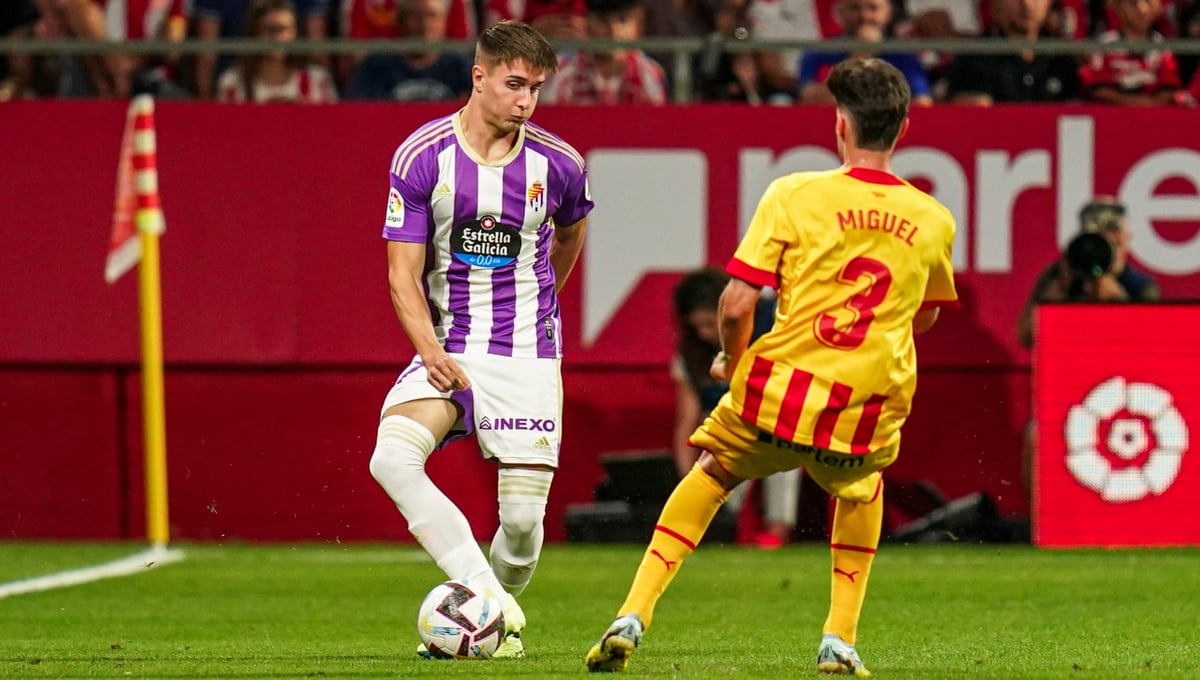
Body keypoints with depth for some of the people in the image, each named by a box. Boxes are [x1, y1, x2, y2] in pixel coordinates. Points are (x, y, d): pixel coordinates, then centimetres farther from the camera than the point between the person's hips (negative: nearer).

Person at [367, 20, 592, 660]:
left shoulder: (559, 164, -2)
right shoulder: (421, 157, -6)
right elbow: (404, 274, -6)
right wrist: (434, 354, -21)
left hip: (528, 353, 0)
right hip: (449, 347, 0)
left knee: (524, 515, -8)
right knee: (392, 458, -27)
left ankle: (495, 626, 21)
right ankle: (489, 596, -29)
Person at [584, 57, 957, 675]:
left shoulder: (795, 194, -4)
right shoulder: (934, 220, 5)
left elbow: (736, 304, -6)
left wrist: (732, 362, 13)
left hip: (777, 392, -2)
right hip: (871, 409, 2)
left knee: (712, 475, 27)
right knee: (862, 486, 36)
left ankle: (632, 619, 15)